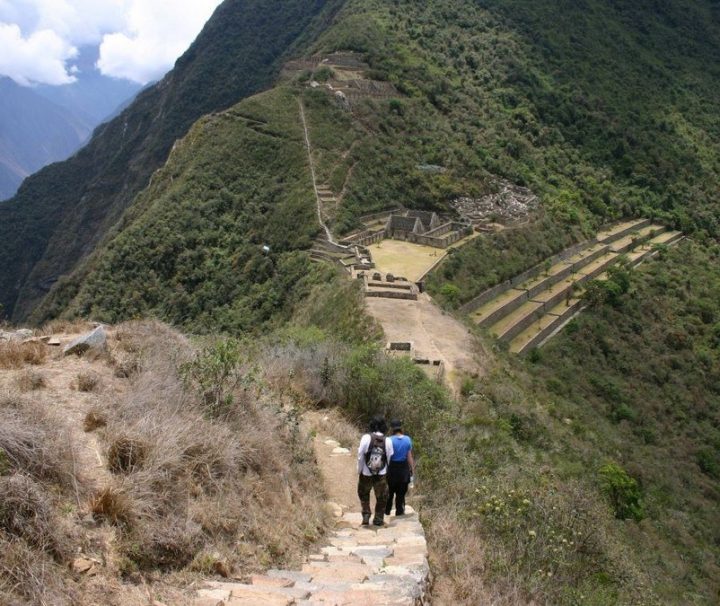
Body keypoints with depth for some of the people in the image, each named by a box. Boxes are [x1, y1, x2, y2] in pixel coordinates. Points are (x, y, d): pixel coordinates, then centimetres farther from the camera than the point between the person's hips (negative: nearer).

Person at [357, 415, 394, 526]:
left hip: (366, 474, 0)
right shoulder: (388, 441, -13)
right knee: (381, 497, 19)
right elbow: (389, 458, -5)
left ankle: (366, 515, 15)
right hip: (381, 475, 0)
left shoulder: (366, 438, -18)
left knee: (364, 494, 24)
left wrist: (359, 471, 1)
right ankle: (378, 519, 25)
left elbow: (360, 456, -13)